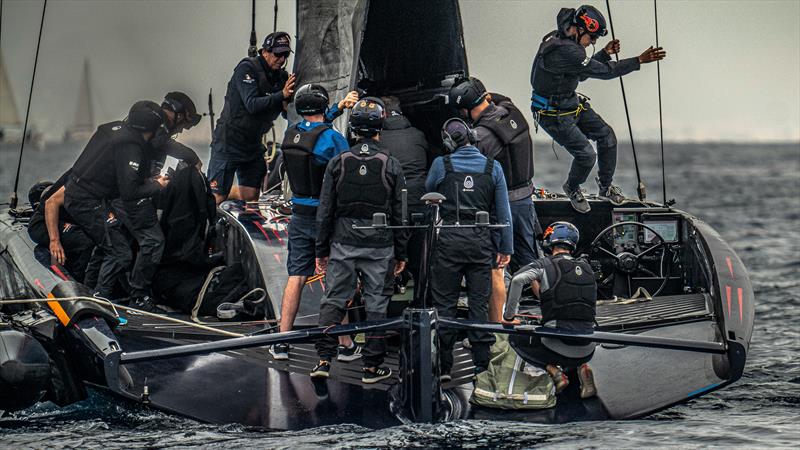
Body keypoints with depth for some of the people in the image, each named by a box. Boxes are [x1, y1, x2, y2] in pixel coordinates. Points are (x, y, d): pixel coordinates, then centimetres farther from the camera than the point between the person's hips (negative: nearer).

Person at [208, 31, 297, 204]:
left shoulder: (281, 77, 6)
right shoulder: (247, 69, -14)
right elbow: (252, 105, -26)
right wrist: (281, 95, -36)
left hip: (253, 144, 7)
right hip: (228, 142, -7)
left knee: (251, 199, 5)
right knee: (217, 198, -9)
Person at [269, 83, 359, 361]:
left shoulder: (292, 133, 2)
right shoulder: (333, 139, -15)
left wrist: (340, 107, 25)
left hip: (300, 216, 5)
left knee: (295, 277, 7)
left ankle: (281, 343, 5)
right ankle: (345, 345, 7)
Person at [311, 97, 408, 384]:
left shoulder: (338, 164, -1)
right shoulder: (391, 166, -4)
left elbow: (325, 211, 1)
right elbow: (399, 214, 0)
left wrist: (321, 250, 9)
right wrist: (401, 253, 8)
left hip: (343, 245, 1)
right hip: (379, 248, -1)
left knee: (333, 300, 7)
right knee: (376, 304, 5)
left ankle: (324, 360, -2)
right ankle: (372, 366, 8)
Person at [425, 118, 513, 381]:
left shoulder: (441, 165, -3)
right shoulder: (493, 167, 2)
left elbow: (428, 194, 14)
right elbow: (503, 211, 5)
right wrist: (506, 248, 11)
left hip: (449, 240, -2)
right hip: (481, 241, 2)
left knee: (445, 303, 4)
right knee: (479, 303, 7)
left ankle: (443, 366, 4)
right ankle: (481, 364, 8)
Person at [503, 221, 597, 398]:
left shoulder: (545, 265, -1)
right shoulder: (587, 269, 13)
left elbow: (517, 280, -18)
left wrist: (508, 317, -7)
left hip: (558, 348, -4)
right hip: (587, 352, 4)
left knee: (516, 339, 23)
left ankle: (552, 369, 1)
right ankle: (582, 367, 8)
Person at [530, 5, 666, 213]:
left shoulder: (561, 39, 2)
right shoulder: (564, 51, -32)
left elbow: (582, 72, 15)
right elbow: (603, 71, -31)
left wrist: (605, 54, 2)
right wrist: (640, 61, -29)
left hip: (572, 104, 10)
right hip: (553, 114, -10)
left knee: (606, 136, 8)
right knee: (586, 155, -11)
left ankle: (605, 186, 25)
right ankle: (572, 188, 20)